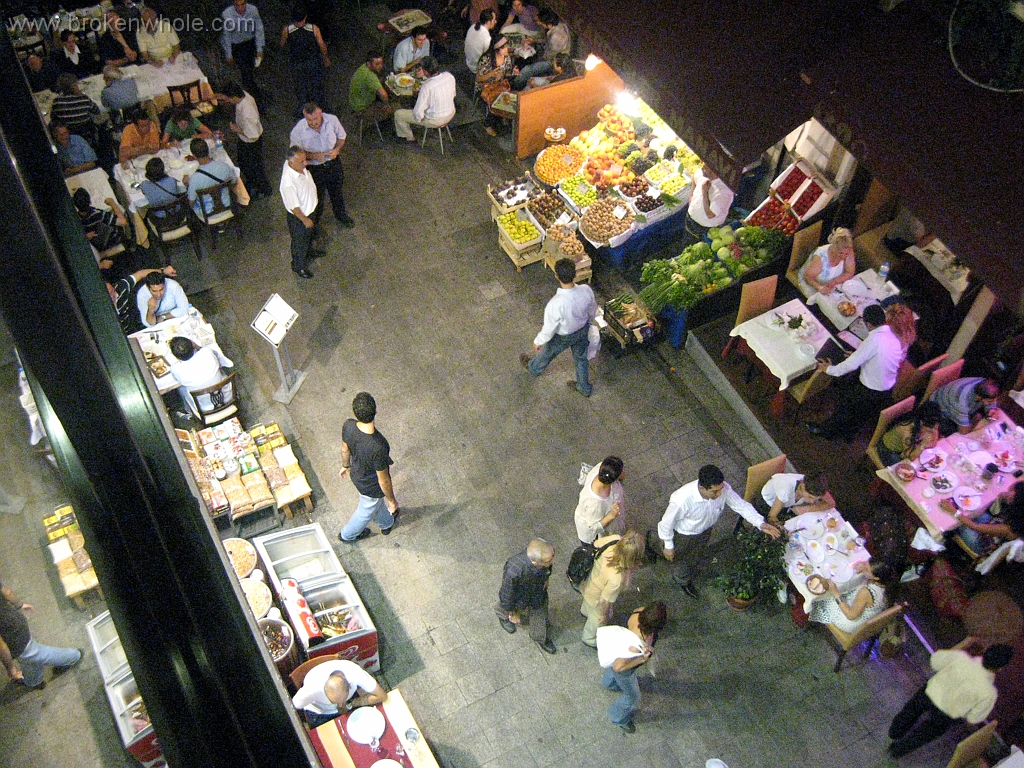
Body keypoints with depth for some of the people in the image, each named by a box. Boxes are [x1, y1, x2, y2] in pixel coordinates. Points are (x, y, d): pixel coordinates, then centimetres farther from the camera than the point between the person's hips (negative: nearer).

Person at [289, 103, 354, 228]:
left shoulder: (332, 120, -21)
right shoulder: (298, 130, -27)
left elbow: (341, 137, -2)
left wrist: (337, 149, -22)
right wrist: (314, 156, -28)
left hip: (333, 163, 3)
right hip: (313, 168, -3)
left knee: (337, 191, 27)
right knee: (316, 196, 17)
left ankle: (340, 215, 56)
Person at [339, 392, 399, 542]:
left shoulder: (348, 426, -29)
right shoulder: (378, 447, -46)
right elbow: (383, 481, -29)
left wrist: (345, 465, 18)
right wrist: (392, 501, -9)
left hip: (356, 474, 5)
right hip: (372, 487, -5)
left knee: (378, 502, 37)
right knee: (366, 511, 30)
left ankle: (386, 523, 67)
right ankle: (348, 535, 59)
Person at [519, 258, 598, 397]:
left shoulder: (555, 304, -43)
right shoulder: (586, 290, -28)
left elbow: (549, 329, -27)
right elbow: (592, 309, -5)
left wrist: (538, 342, -6)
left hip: (563, 337, -3)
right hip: (582, 330, 4)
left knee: (547, 353, 30)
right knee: (581, 358, 31)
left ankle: (534, 368, 63)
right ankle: (584, 387, 54)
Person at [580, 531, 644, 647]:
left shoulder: (614, 539, -35)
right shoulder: (616, 579, -47)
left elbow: (596, 543, -12)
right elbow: (605, 601, -27)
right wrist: (604, 615, -7)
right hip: (596, 600, -5)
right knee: (597, 621, 31)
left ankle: (584, 609, 77)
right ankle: (590, 640, 63)